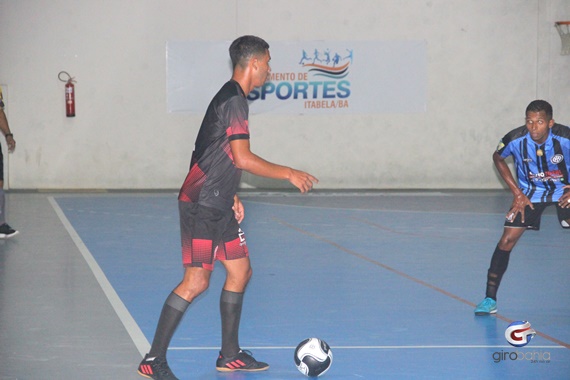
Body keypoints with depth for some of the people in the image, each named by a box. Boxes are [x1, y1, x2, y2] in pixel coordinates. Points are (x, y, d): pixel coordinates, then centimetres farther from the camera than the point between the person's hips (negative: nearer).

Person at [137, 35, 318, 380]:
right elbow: (242, 158, -21)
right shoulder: (233, 100, -15)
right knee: (197, 281, -12)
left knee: (240, 272, 13)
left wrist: (232, 196, 20)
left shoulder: (231, 98, 17)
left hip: (219, 208, 11)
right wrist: (288, 174, -13)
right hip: (201, 206, -11)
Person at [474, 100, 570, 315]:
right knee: (507, 241, -9)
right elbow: (497, 158, -1)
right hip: (529, 193, 1)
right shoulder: (515, 139, -24)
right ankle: (490, 299, -1)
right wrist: (517, 192, -5)